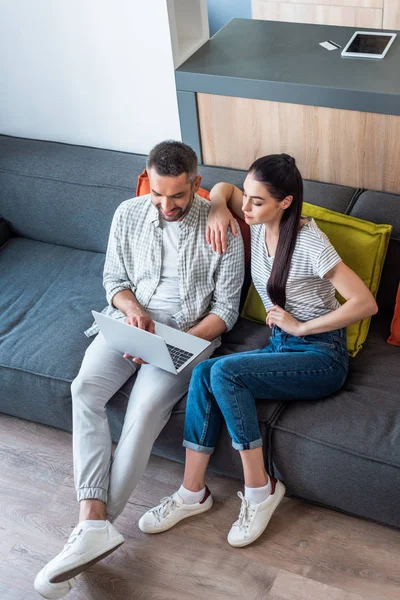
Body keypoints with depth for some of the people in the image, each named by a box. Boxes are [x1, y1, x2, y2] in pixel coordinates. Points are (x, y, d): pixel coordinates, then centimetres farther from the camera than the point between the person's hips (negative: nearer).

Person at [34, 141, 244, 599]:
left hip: (188, 333, -3)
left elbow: (225, 310, -7)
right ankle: (94, 526, -32)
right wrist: (132, 307, -13)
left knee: (145, 408, -30)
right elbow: (114, 278, 10)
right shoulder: (128, 215, 0)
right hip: (130, 321, 4)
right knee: (85, 388, -25)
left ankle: (94, 526, -22)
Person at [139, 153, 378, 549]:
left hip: (321, 357, -7)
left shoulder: (309, 242, -19)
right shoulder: (260, 224, 2)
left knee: (223, 371, -28)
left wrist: (301, 326, -17)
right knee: (203, 373, -20)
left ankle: (260, 489, -14)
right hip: (281, 347, 7)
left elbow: (365, 303, -22)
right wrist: (217, 208, -2)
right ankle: (192, 493, -11)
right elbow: (223, 188, 21)